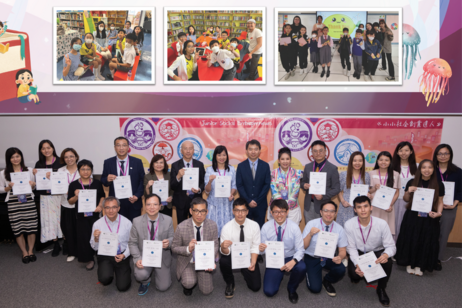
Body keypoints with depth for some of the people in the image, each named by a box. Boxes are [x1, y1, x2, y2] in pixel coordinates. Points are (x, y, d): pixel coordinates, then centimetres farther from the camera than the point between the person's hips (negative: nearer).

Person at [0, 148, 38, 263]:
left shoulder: (29, 171, 8)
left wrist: (32, 184, -6)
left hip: (28, 201, 1)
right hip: (13, 203, -1)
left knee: (31, 227, 1)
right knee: (18, 229, 2)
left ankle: (31, 251, 18)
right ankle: (24, 253, 17)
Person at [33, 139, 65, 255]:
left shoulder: (60, 162, -4)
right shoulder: (39, 164, 9)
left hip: (57, 195, -4)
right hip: (44, 196, 4)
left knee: (56, 218, 1)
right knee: (47, 219, 7)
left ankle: (56, 243, 13)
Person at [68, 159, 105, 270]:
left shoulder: (97, 183, 1)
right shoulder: (73, 185, 0)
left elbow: (102, 196, 9)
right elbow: (70, 202, 3)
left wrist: (100, 205, -7)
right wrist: (76, 196, -17)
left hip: (94, 214, 0)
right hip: (81, 215, 0)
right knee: (84, 237, 5)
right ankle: (89, 259, 20)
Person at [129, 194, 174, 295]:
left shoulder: (168, 220, -10)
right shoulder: (137, 221, -10)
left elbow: (172, 238, -2)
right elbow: (132, 243, -3)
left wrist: (168, 242, -27)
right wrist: (137, 259, -17)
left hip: (162, 257, 1)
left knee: (163, 287, -1)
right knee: (141, 275, -30)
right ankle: (145, 282, 11)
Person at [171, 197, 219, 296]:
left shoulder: (212, 226, -15)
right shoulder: (181, 227, -22)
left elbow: (214, 245, -5)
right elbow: (174, 248, -11)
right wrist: (188, 249, -30)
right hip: (187, 261, -2)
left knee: (207, 291, 1)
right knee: (189, 283, -28)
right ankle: (187, 284, 11)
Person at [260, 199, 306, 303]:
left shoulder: (294, 227, -14)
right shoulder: (266, 227, -12)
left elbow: (300, 250, -13)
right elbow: (263, 250, -4)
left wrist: (293, 261, -34)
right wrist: (261, 249, -30)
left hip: (290, 259, 0)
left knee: (301, 268, -34)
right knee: (269, 291, -15)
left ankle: (292, 289, 2)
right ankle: (279, 276, 23)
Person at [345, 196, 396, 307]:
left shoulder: (382, 224, -22)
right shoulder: (349, 225, -22)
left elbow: (391, 246, -17)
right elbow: (351, 248, -14)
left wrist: (386, 254, -41)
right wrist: (357, 264, -30)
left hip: (377, 253, 0)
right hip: (358, 253, 0)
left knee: (387, 262, -32)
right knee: (354, 272, -26)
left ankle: (381, 289, -1)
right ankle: (359, 274, 19)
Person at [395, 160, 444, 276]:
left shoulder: (439, 185, -1)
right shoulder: (412, 183, -2)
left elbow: (440, 202, 7)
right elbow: (406, 200, 8)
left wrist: (439, 213, -12)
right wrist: (408, 192, -12)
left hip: (430, 219, 1)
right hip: (412, 218, 0)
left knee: (426, 242, 5)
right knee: (410, 240, 3)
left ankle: (420, 265, 22)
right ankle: (409, 263, 21)